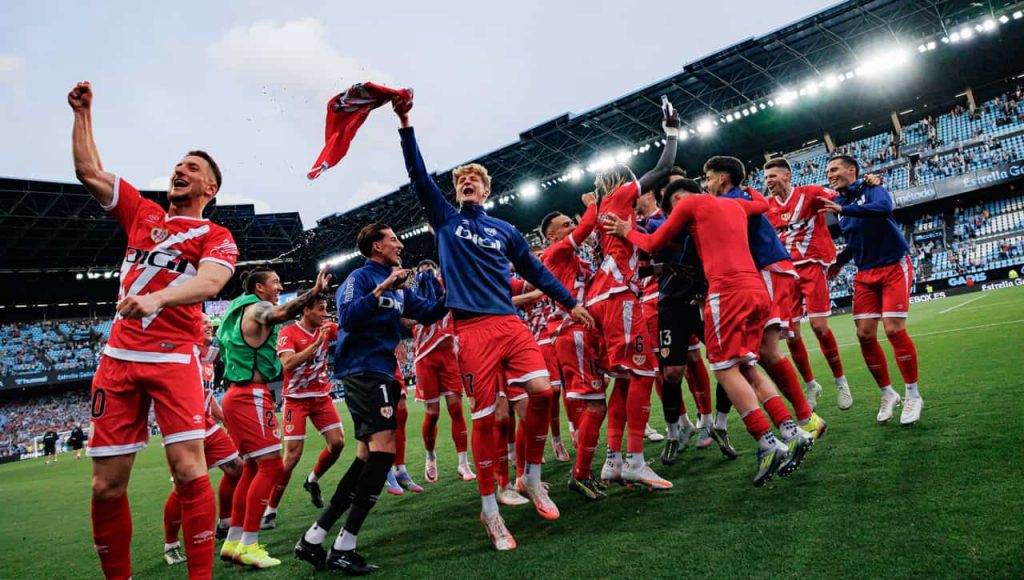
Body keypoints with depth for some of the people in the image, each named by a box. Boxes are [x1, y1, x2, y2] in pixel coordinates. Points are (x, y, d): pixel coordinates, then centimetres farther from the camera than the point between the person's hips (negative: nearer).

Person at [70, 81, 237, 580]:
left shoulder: (217, 237, 4)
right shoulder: (142, 212, 18)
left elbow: (209, 281, -16)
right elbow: (89, 170, 22)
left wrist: (158, 296, -34)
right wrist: (83, 113, 22)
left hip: (174, 356, -4)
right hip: (119, 356, 4)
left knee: (189, 472, -15)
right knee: (107, 486, 4)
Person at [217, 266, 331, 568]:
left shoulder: (247, 312, 20)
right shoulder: (255, 308, -11)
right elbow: (282, 313, -33)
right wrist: (315, 290, -40)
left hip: (242, 396, 10)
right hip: (250, 397, -10)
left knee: (253, 468, 13)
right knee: (272, 466, -9)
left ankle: (233, 542, 17)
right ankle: (248, 545, -6)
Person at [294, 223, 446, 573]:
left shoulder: (399, 285, 17)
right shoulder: (361, 277, -6)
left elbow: (428, 313, 17)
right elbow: (348, 318, -21)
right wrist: (382, 289, -25)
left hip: (381, 374, 9)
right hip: (363, 371, -9)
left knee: (368, 456, 9)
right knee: (384, 449, -17)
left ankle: (313, 539, 15)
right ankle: (344, 549, -12)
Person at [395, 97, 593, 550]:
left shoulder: (504, 231, 18)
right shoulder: (445, 219, 13)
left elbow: (535, 270, 23)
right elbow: (418, 175, 4)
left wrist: (569, 302, 22)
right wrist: (405, 123, -3)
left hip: (509, 322, 2)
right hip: (471, 328, -2)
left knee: (542, 390, -15)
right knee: (484, 416, -4)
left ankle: (533, 479, 9)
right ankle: (489, 511, 11)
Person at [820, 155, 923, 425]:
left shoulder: (871, 189, -7)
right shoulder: (840, 202, 11)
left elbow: (884, 207, -32)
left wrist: (842, 209, -36)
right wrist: (838, 262, 17)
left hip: (894, 268, -6)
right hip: (865, 274, 6)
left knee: (893, 330, -13)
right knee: (865, 334, -2)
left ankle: (912, 395, 3)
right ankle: (887, 394, 14)